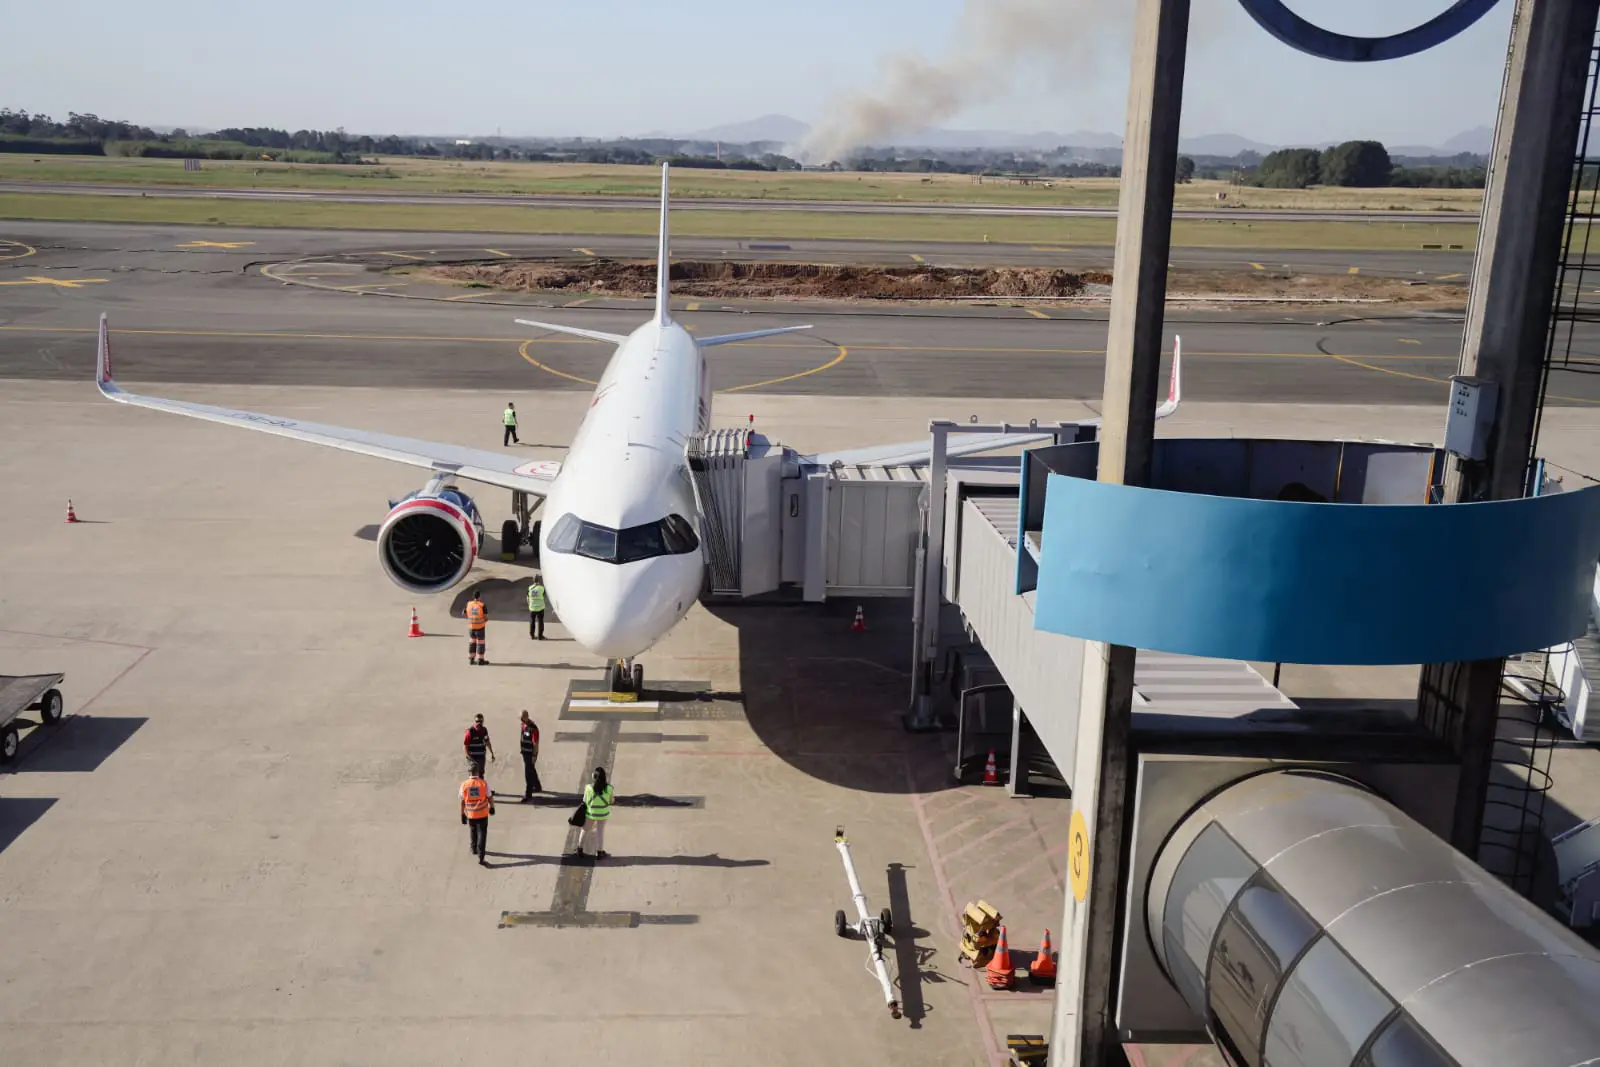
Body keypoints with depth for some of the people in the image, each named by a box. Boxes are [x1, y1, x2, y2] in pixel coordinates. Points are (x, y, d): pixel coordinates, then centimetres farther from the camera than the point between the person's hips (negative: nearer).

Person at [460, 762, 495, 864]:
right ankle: (481, 858, -4)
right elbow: (490, 798, -4)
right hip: (482, 814, -2)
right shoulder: (484, 783, -14)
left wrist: (462, 814, 8)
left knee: (472, 832, 26)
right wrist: (492, 807, 14)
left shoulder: (464, 785, -10)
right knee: (482, 835, 2)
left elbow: (462, 801, -3)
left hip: (470, 814, 2)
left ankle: (473, 849, 47)